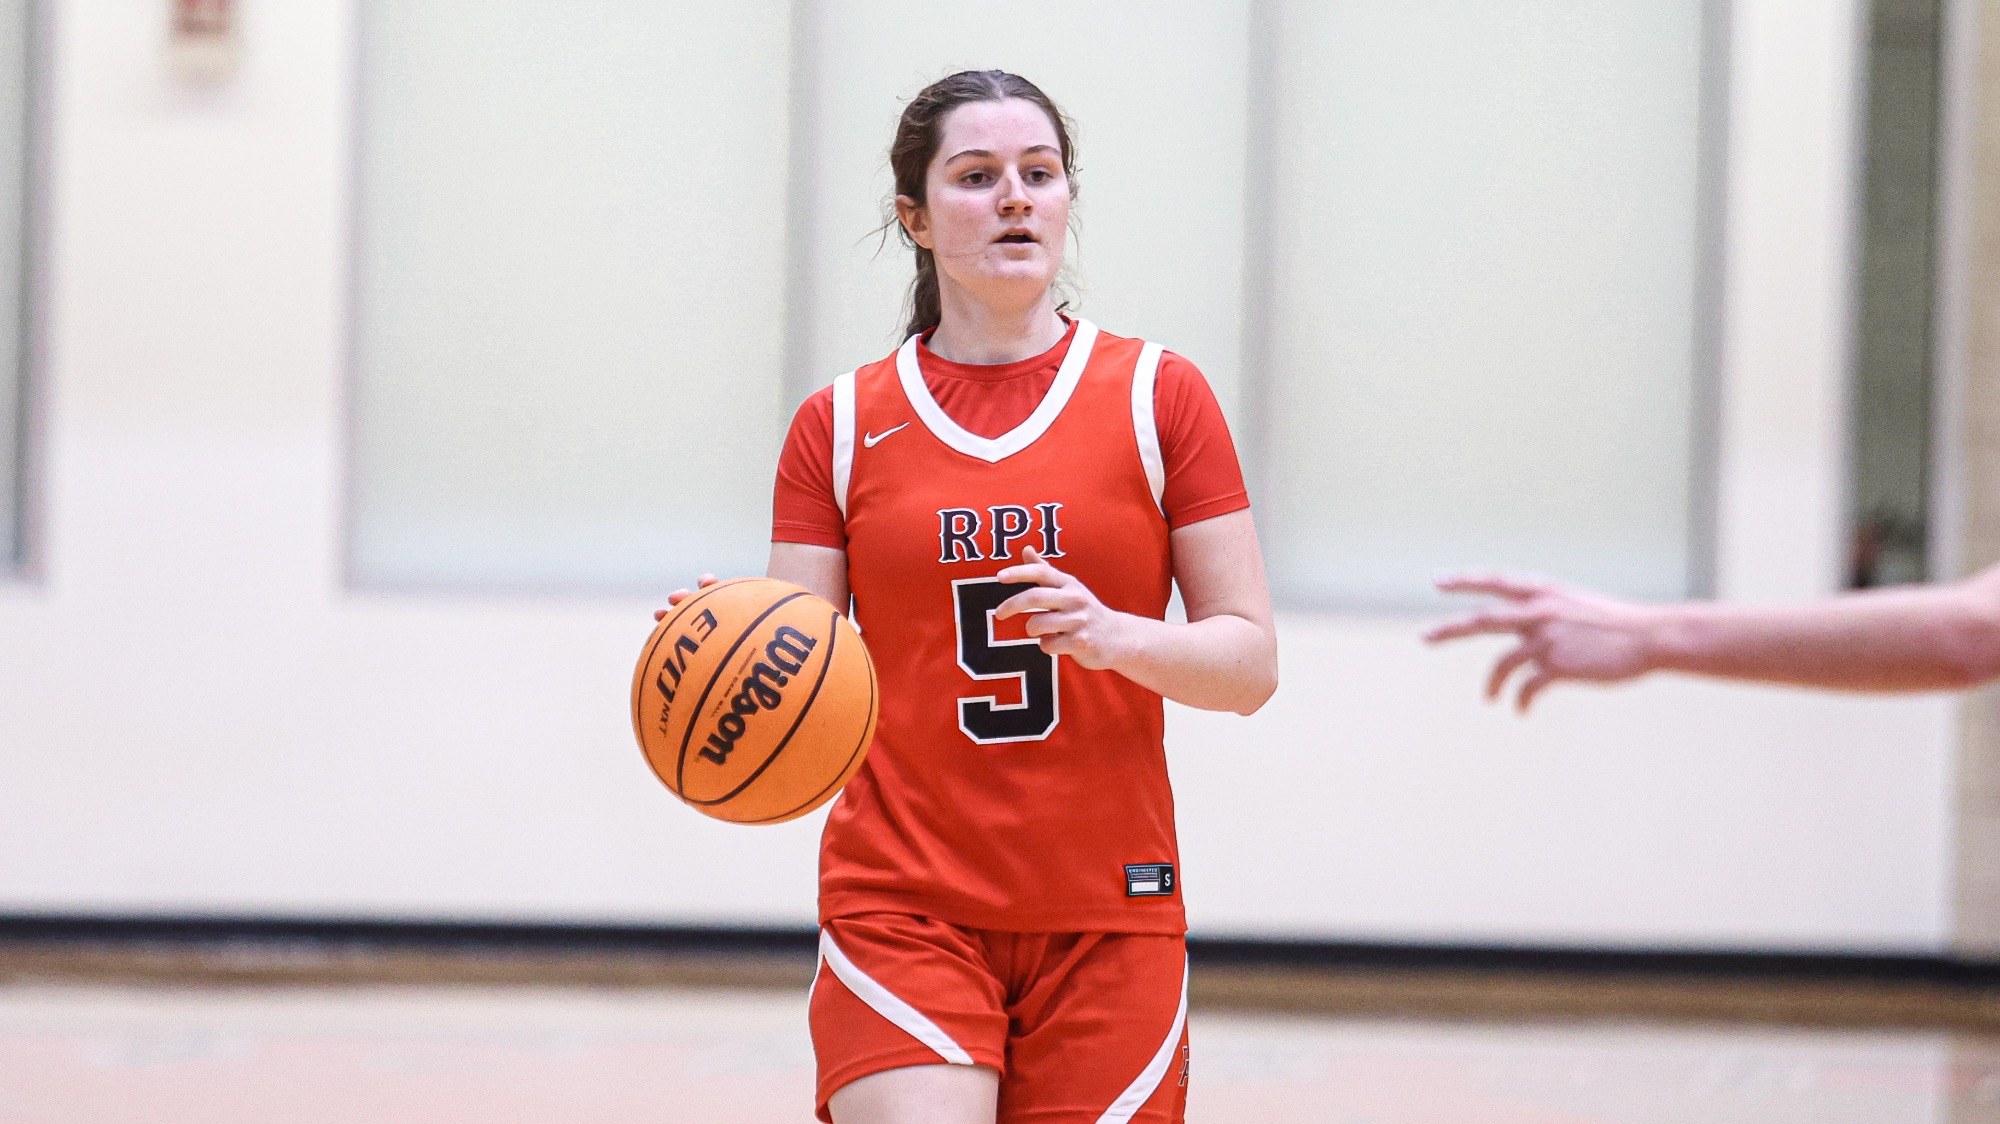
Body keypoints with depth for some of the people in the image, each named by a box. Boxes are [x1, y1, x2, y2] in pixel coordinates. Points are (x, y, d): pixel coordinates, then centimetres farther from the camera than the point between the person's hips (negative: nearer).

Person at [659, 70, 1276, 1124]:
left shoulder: (1157, 396, 4)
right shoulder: (842, 424, 6)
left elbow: (1251, 661, 2)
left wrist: (1118, 636, -18)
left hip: (1107, 918, 1)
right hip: (902, 908, -1)